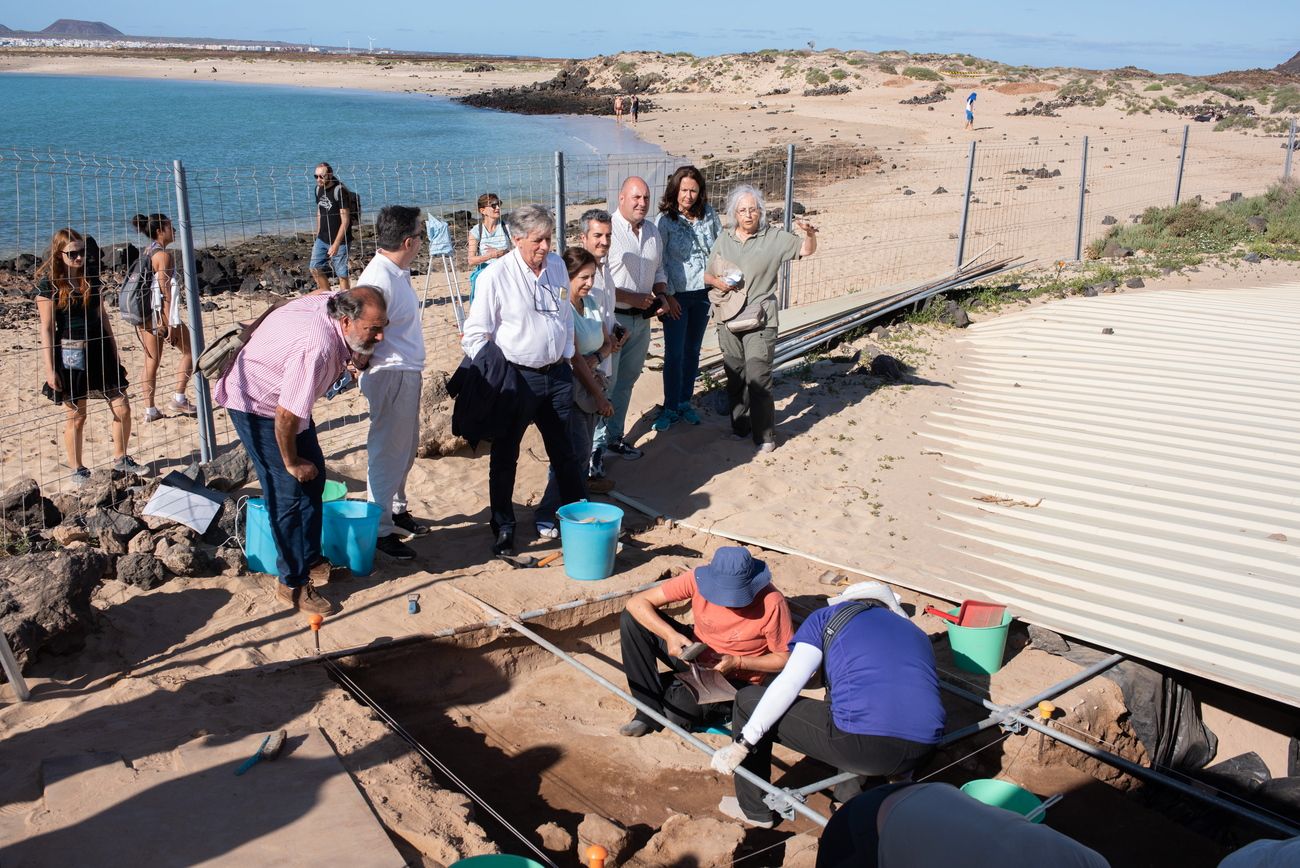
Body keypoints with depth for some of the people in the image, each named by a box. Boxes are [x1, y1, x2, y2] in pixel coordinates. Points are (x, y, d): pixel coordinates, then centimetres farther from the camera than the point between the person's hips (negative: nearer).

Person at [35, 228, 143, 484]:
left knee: (122, 408, 3)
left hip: (100, 350, 5)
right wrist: (50, 370, -11)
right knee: (76, 415, 5)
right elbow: (47, 329, -8)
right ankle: (77, 470, 19)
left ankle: (121, 459, 22)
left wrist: (114, 352, 14)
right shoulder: (50, 285, -8)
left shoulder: (92, 278, 6)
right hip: (71, 354, -5)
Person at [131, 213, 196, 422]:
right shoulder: (163, 255, -13)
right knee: (189, 349, 8)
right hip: (160, 312, -8)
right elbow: (165, 291, -17)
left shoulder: (145, 253, 12)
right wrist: (170, 323, -18)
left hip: (144, 313, 8)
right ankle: (178, 398, 6)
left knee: (151, 361, 11)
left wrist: (143, 319, 19)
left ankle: (150, 410, 13)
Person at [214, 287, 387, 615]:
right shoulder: (317, 347, -40)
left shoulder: (336, 302, -16)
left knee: (314, 477, 13)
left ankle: (311, 560, 28)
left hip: (287, 400, 9)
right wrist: (291, 462, -16)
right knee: (290, 491, -9)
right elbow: (286, 415, -33)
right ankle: (293, 583, 3)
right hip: (256, 404, -9)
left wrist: (359, 357, -5)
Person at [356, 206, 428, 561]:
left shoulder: (399, 272, 8)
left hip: (409, 374, 10)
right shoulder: (378, 279, -22)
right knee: (387, 452, 0)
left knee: (405, 448, 21)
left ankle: (397, 510, 38)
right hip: (391, 376, -10)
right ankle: (380, 529, 11)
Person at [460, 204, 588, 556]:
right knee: (505, 456, 9)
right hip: (517, 378, -5)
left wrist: (566, 356, 13)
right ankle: (503, 528, 22)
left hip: (557, 374, 5)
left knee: (564, 452, 16)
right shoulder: (496, 275, -13)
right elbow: (476, 334, -11)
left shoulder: (557, 265, 4)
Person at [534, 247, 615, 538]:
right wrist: (600, 396, -13)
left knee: (581, 452, 8)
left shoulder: (592, 306, 10)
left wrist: (596, 358, -10)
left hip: (590, 386, 8)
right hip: (569, 389, -8)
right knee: (576, 450, -15)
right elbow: (573, 358, -16)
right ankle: (546, 515, -7)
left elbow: (608, 344, 15)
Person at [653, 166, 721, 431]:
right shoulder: (665, 220, -10)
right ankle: (670, 408, 10)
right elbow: (659, 261, -8)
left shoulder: (709, 214, 0)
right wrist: (667, 295, -12)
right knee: (674, 353, -2)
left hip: (703, 293, 4)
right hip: (677, 295, -4)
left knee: (692, 351, 13)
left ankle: (685, 402, 26)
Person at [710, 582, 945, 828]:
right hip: (921, 753, 6)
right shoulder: (917, 634, 28)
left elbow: (789, 683, 1)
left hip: (862, 745, -6)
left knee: (749, 700, 15)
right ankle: (851, 791, 29)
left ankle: (754, 808, 24)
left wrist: (742, 744, 0)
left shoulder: (829, 616, 14)